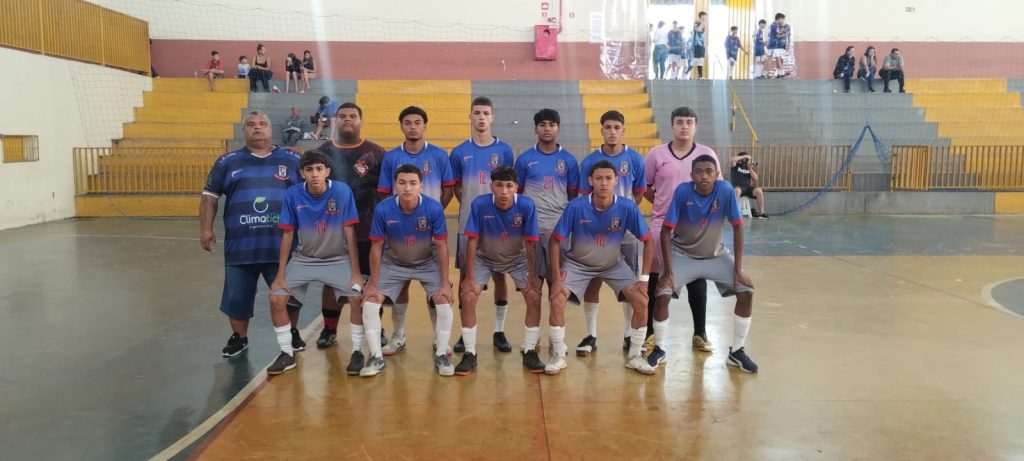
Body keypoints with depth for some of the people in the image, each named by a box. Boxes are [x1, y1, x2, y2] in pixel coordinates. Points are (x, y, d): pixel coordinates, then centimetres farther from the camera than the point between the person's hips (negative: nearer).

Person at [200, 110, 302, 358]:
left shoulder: (292, 160, 7)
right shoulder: (228, 162, 9)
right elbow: (210, 196, 10)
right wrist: (206, 228, 2)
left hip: (282, 244, -1)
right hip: (240, 245, 1)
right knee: (237, 295, 8)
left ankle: (292, 333, 28)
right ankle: (238, 338, 26)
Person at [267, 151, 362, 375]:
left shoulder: (342, 191, -16)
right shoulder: (293, 194, -12)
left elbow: (350, 233, -12)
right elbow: (287, 235, -4)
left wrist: (356, 273, -13)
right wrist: (280, 275, -5)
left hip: (338, 259, -2)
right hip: (303, 260, 2)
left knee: (358, 297, -21)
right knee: (276, 298, -12)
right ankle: (287, 354, 8)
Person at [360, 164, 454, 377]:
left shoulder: (434, 208, -25)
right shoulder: (383, 209, -24)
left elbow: (441, 247, -17)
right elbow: (377, 248, -14)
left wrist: (445, 283, -17)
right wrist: (373, 284, -11)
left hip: (428, 264, -1)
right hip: (393, 264, 1)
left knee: (444, 300, -18)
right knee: (370, 301, -12)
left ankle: (441, 355, 0)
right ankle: (376, 357, 2)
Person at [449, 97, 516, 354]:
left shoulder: (504, 150, 2)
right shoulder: (459, 152, 4)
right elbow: (456, 188, 9)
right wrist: (471, 207, -3)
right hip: (468, 224, 1)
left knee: (499, 275, 4)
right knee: (466, 277, 5)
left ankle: (499, 331, 15)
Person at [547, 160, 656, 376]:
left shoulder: (628, 208, -22)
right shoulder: (576, 206, -25)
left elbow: (647, 241, -11)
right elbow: (555, 241, -17)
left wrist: (644, 278, -15)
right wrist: (557, 279, -21)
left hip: (614, 265, 1)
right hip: (578, 264, -1)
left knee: (641, 302, -13)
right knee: (557, 302, -20)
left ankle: (634, 356, 8)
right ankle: (558, 356, 1)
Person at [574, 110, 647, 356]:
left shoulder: (635, 160, -2)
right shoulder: (590, 161, -2)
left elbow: (639, 195, 6)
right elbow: (584, 197, 4)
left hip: (626, 230, 0)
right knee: (591, 282, 3)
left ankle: (630, 335, 20)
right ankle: (591, 335, 13)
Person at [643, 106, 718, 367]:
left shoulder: (707, 154, 1)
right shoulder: (657, 154, 0)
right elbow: (643, 187, 7)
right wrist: (662, 204, -1)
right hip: (662, 227, 0)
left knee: (697, 281, 10)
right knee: (656, 281, 2)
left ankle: (700, 333, 23)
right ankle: (650, 334, 13)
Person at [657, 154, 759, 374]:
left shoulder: (725, 190, -20)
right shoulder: (682, 191, -24)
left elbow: (738, 228, -13)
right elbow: (666, 231, -20)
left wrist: (738, 269, -16)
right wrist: (668, 271, -24)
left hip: (715, 255, 2)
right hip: (682, 254, -2)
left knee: (747, 291, -12)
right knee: (663, 294, -22)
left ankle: (737, 351, 7)